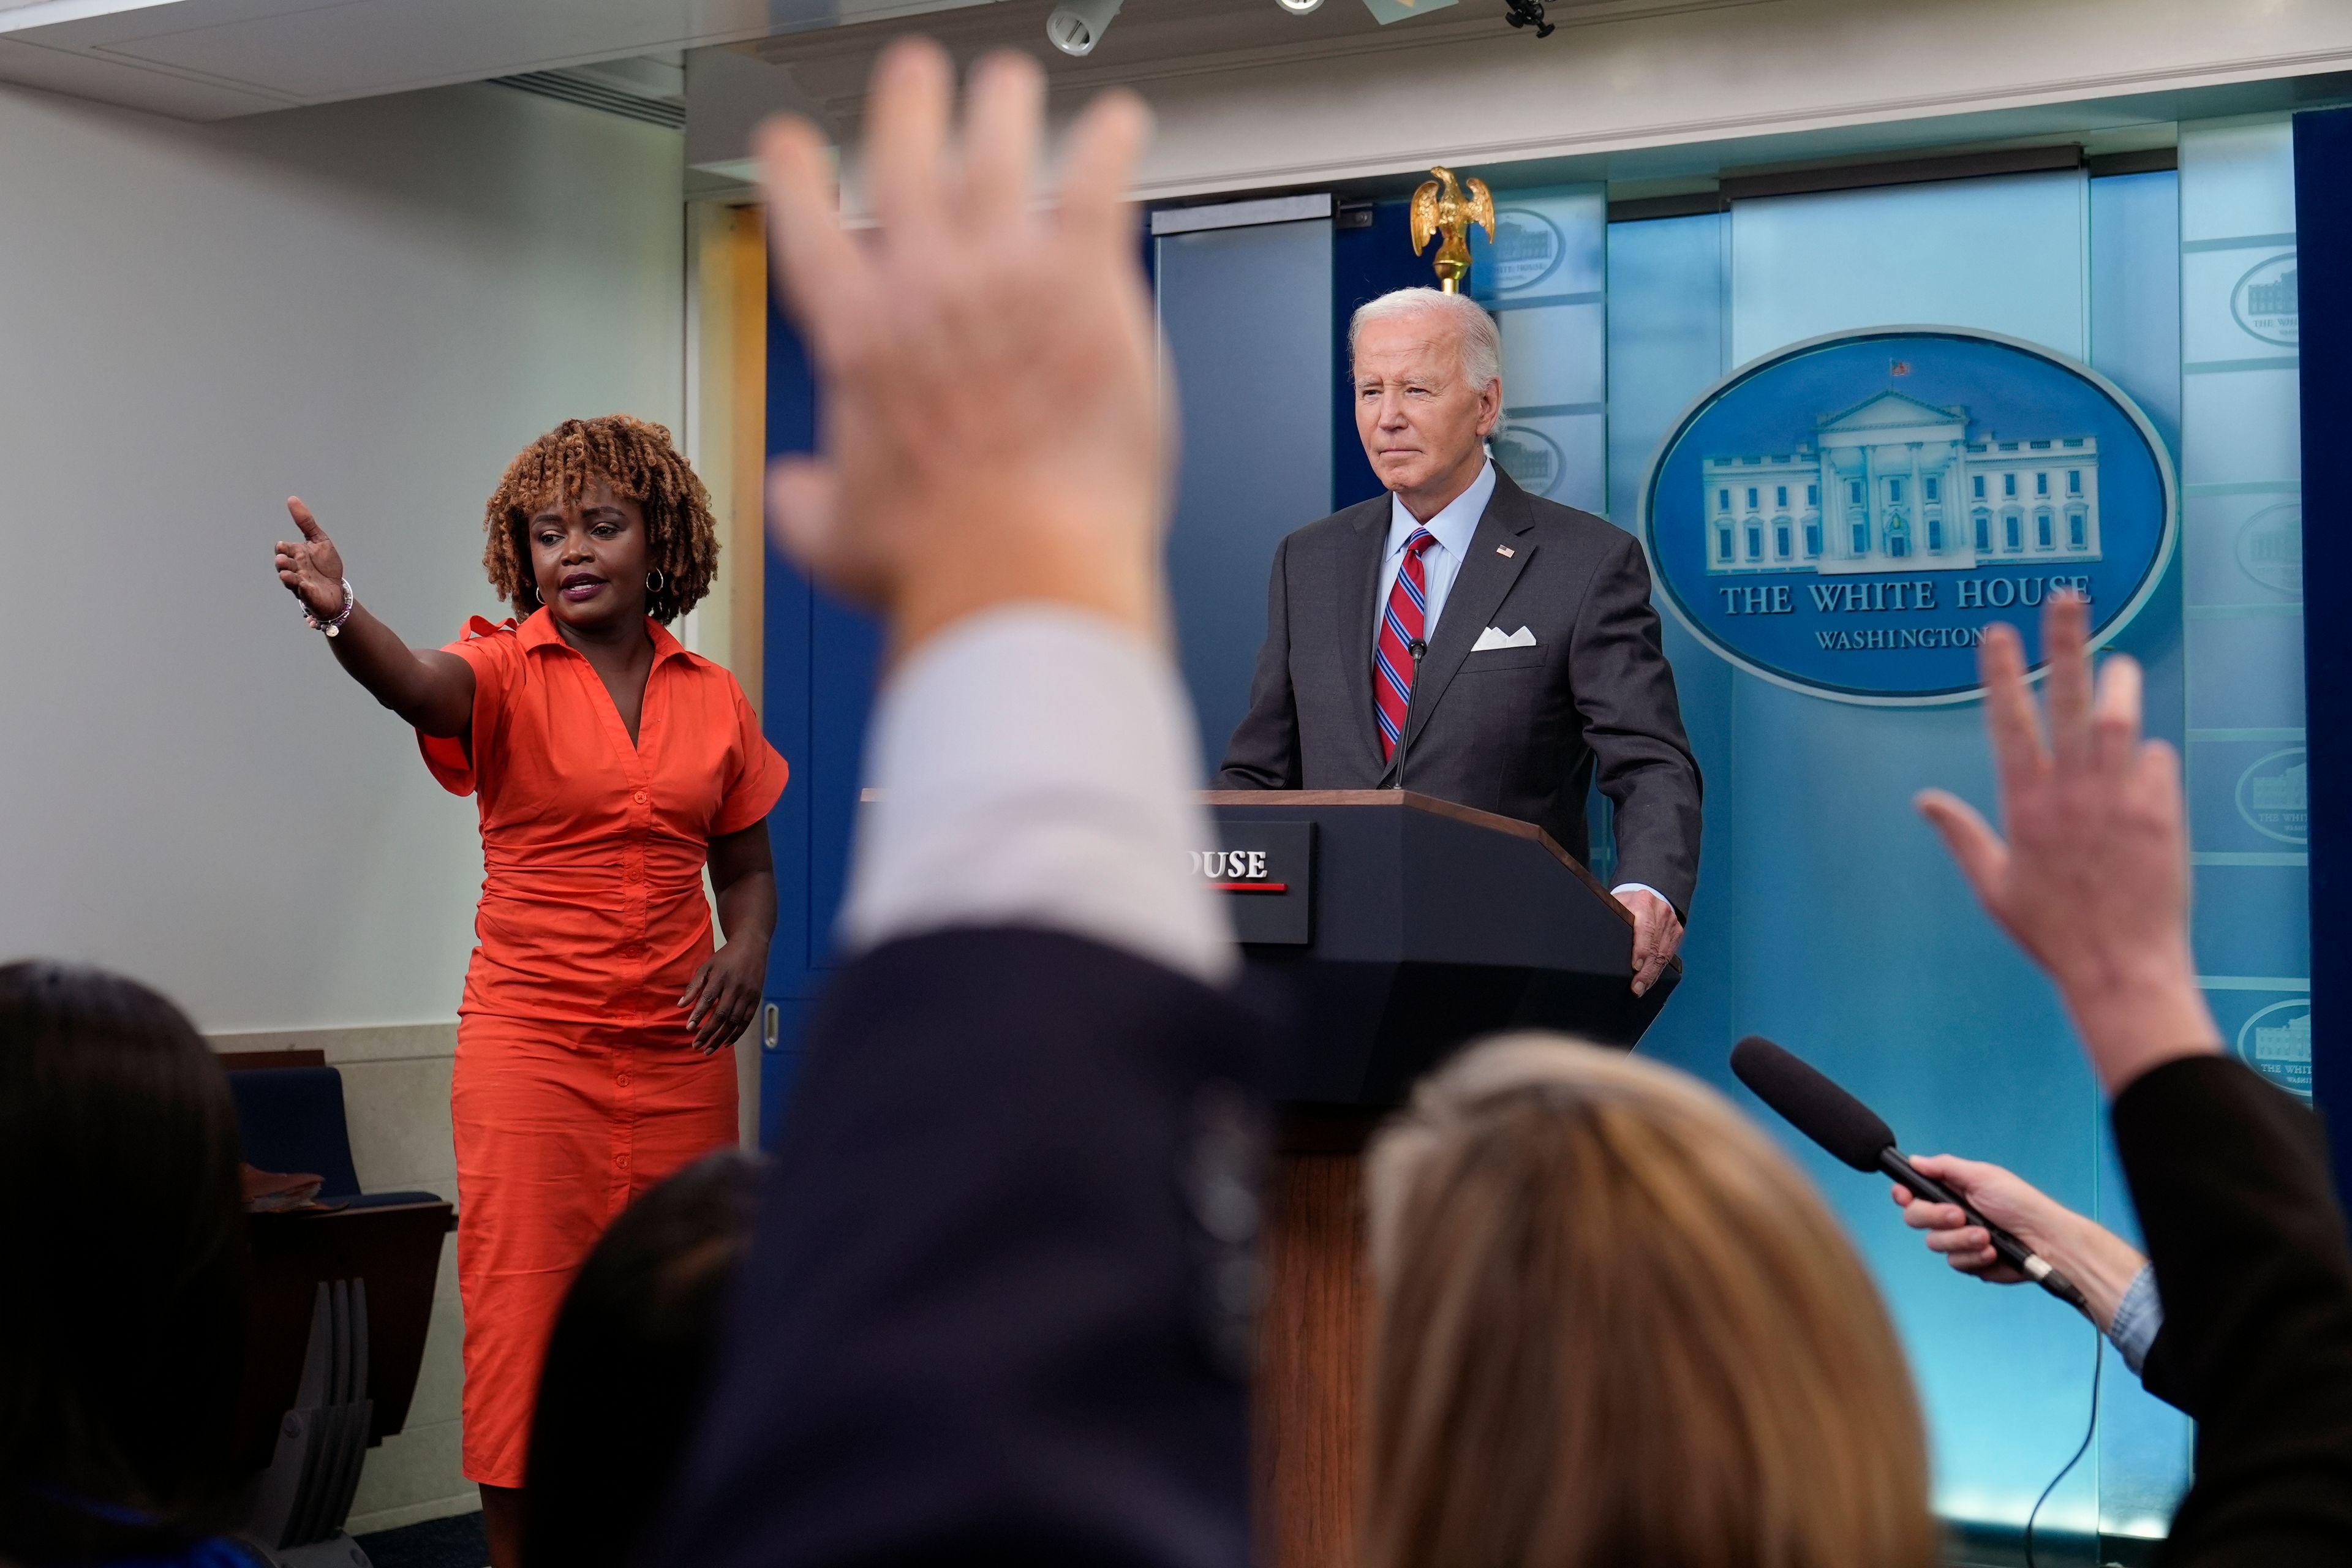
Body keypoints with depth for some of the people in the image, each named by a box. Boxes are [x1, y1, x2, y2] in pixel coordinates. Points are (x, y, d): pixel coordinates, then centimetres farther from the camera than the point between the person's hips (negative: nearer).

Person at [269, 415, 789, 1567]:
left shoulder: (714, 698, 7)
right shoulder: (509, 672, -4)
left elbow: (745, 866, 17)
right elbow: (417, 685, -28)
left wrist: (749, 948, -5)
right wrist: (338, 615, -49)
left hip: (679, 1054, 3)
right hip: (531, 1048, -3)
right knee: (523, 1317, -3)